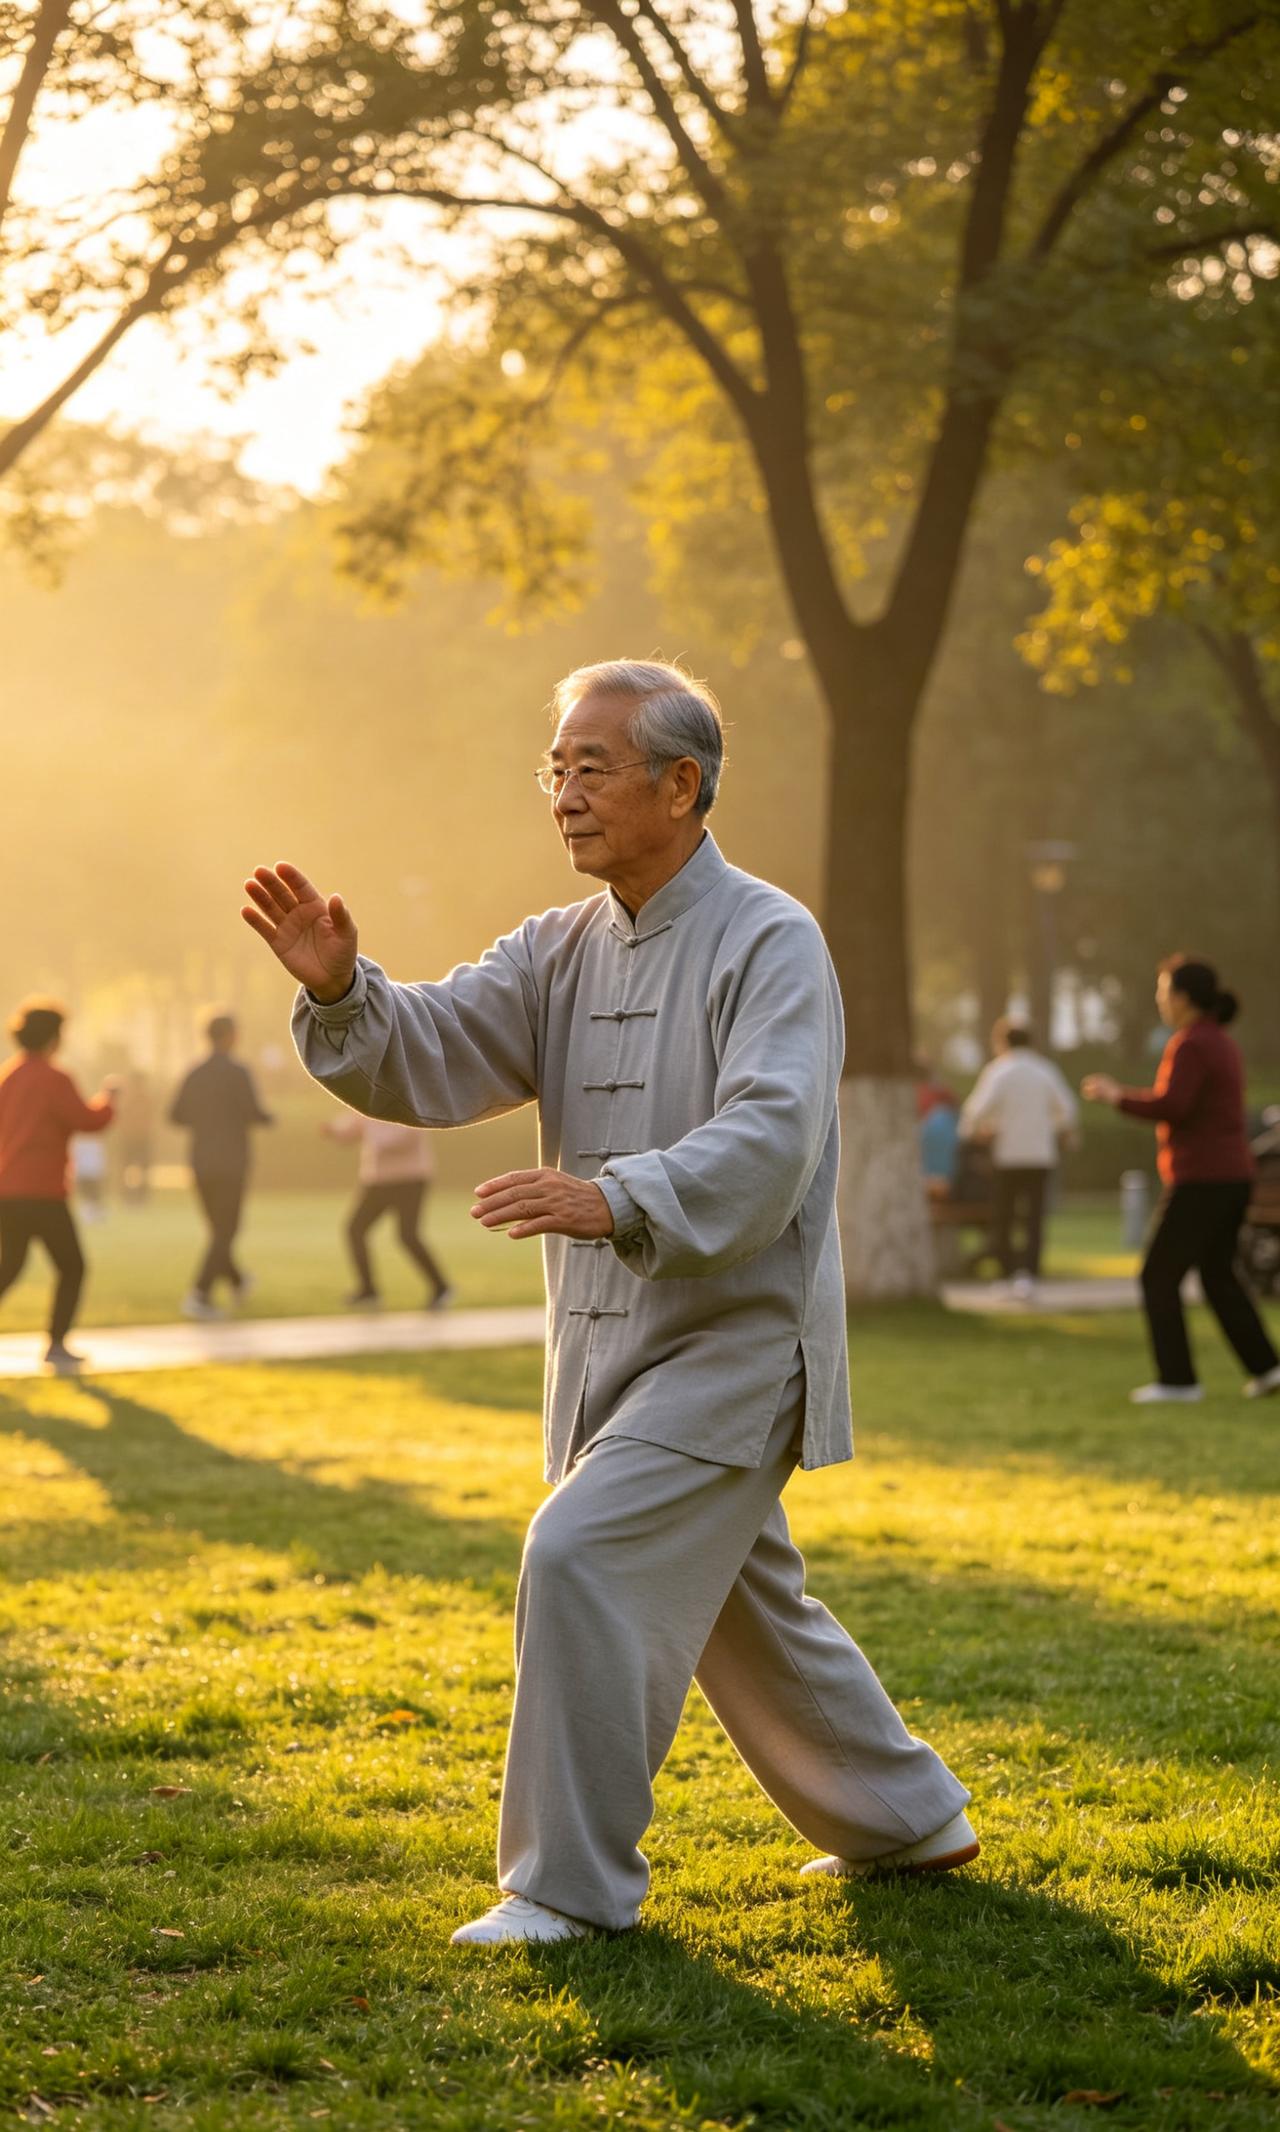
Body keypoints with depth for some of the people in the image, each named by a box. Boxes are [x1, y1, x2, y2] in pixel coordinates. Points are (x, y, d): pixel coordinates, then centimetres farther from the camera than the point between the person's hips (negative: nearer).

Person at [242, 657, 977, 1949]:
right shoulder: (561, 951, 10)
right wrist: (338, 986, -22)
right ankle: (907, 1819, 37)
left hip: (734, 1343, -8)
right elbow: (431, 1056, -2)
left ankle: (574, 1882, -8)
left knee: (581, 1558, -18)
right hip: (613, 1350, 8)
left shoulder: (767, 943, -13)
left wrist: (617, 1199, -41)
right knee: (742, 1612, 18)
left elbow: (766, 1142, -26)